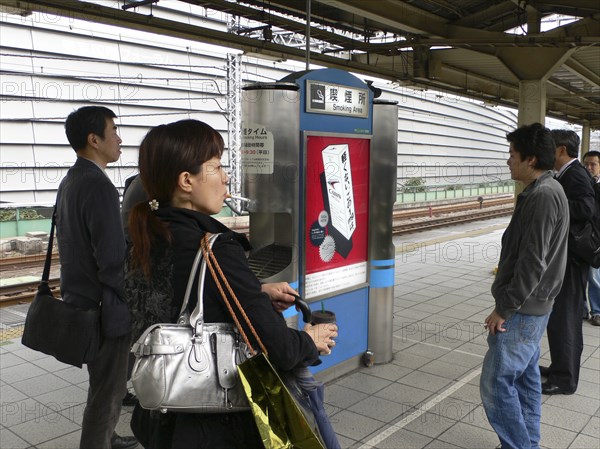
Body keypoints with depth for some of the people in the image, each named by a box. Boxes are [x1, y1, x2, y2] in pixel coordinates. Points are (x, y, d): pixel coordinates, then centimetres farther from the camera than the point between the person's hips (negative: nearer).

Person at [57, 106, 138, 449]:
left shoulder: (69, 181, 9)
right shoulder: (99, 186, -22)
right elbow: (114, 260, -26)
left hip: (80, 299, 10)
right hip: (105, 309, -10)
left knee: (105, 384, 25)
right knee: (108, 391, 6)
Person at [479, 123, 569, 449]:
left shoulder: (542, 196, -21)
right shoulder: (546, 191, 12)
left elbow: (533, 262, -24)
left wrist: (504, 308, -19)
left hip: (523, 310, -10)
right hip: (532, 306, 10)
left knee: (496, 382, -4)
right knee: (525, 377, 18)